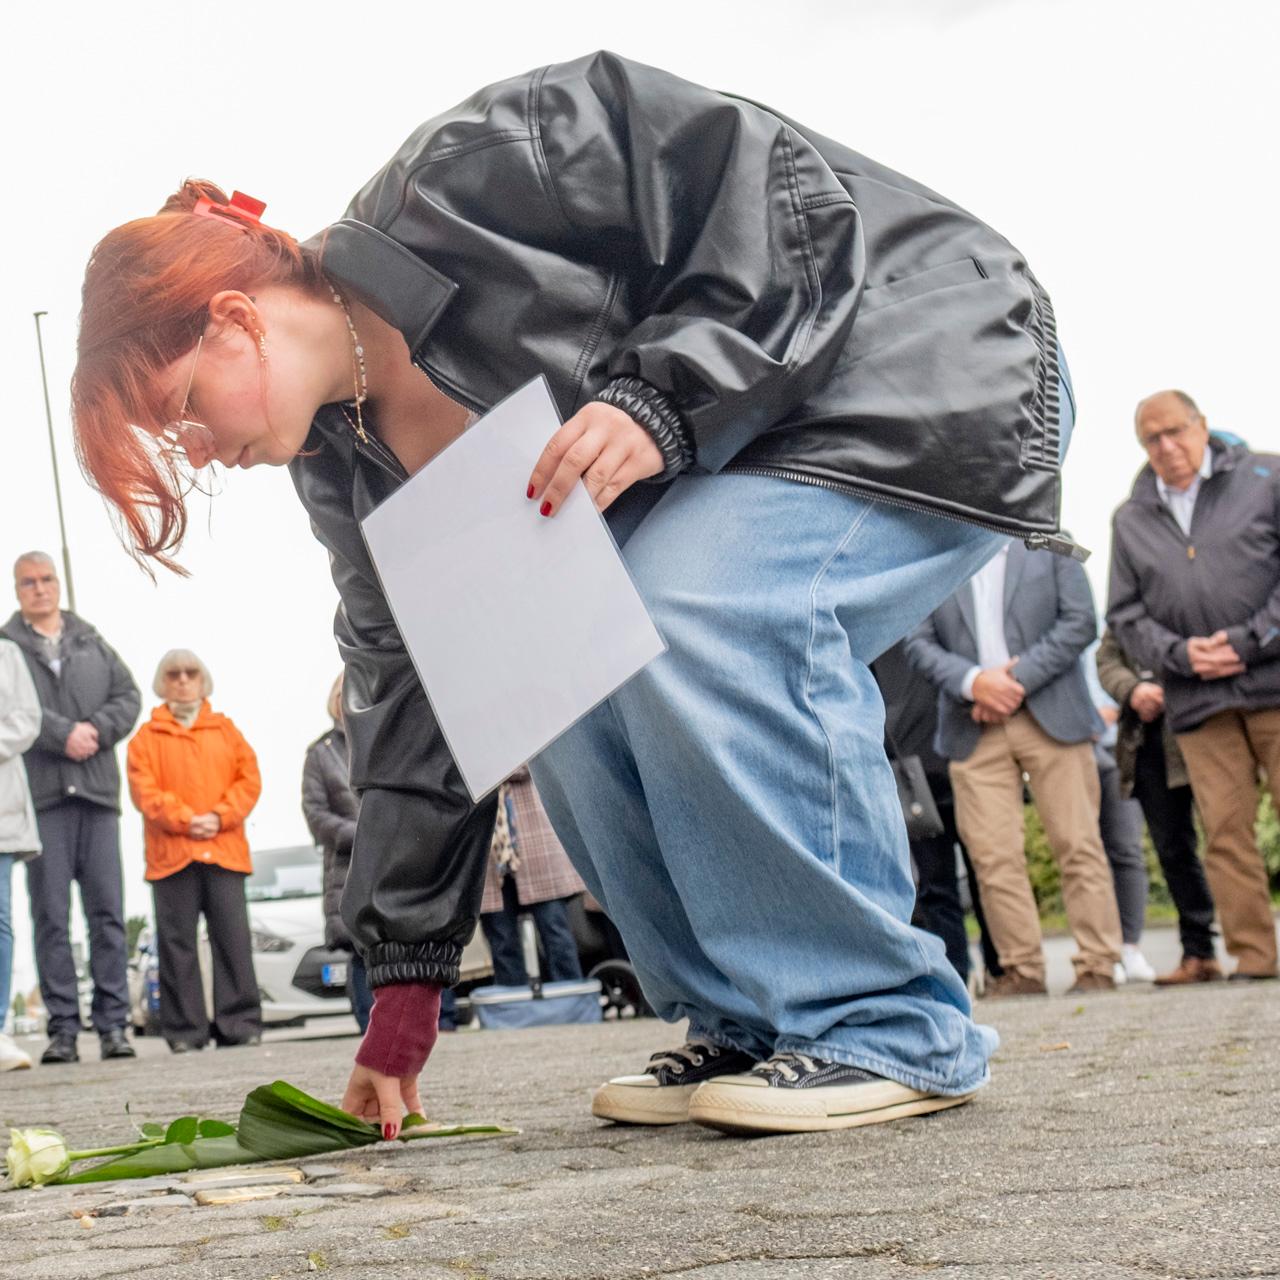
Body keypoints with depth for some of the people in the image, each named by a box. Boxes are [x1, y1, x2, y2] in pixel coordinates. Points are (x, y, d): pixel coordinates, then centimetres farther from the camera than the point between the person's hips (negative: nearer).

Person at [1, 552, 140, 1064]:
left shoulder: (93, 644, 18)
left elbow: (128, 696, 10)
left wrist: (95, 729, -7)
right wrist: (62, 735, -15)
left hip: (97, 791, 3)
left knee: (107, 910, 0)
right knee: (51, 915, -2)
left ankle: (113, 1023, 3)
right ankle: (63, 1027, 1)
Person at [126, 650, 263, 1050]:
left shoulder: (226, 729, 17)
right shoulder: (147, 737, 10)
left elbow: (249, 779, 7)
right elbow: (144, 790, -1)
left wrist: (218, 817, -8)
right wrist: (186, 820, -13)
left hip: (224, 849, 1)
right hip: (171, 853, -1)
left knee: (233, 937, -3)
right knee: (177, 942, -1)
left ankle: (240, 1023, 0)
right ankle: (185, 1030, 3)